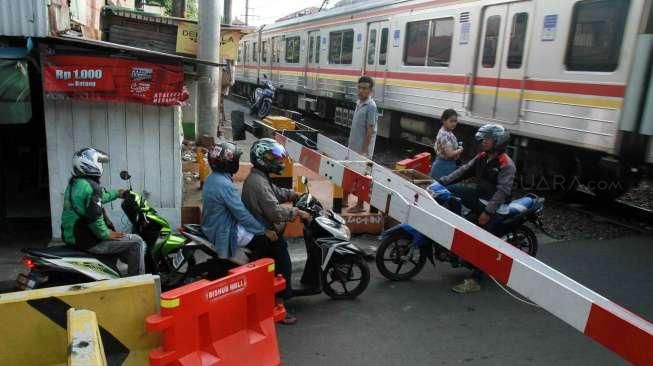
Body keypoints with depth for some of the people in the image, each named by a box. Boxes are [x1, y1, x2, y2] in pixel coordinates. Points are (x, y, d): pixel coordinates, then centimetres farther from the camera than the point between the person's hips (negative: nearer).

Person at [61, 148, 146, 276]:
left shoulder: (74, 182, 11)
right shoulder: (90, 185, -21)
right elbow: (94, 216, -28)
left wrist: (116, 194, 39)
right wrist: (106, 234, -14)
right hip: (88, 240, -11)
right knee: (137, 242, -8)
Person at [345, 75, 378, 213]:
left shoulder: (371, 107, -16)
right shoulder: (359, 103, 10)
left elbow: (369, 131, -18)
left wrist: (364, 151, -19)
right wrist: (350, 145, 17)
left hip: (362, 149, -8)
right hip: (353, 147, 8)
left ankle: (360, 205, 12)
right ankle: (344, 199, 31)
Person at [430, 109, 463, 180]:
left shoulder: (448, 132, 6)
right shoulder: (445, 135, -25)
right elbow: (450, 154, -29)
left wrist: (457, 148, 5)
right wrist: (460, 150, -12)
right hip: (444, 166, -10)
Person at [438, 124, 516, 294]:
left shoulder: (506, 164, -15)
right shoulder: (482, 157, 10)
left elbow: (503, 191, -23)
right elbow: (464, 171, 8)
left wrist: (488, 211, -31)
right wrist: (443, 181, -4)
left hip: (494, 204, -8)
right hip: (478, 194, 8)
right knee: (448, 190, -8)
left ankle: (474, 281, -12)